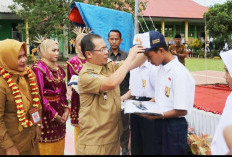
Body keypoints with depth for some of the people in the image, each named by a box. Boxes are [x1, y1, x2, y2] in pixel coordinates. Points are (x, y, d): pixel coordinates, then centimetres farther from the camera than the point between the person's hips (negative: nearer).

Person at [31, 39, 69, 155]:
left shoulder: (58, 69, 12)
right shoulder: (38, 68, -12)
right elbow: (39, 96, -16)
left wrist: (65, 109, 2)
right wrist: (54, 115, -14)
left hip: (59, 111, 7)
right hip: (45, 112, -7)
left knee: (59, 145, 13)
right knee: (48, 147, 2)